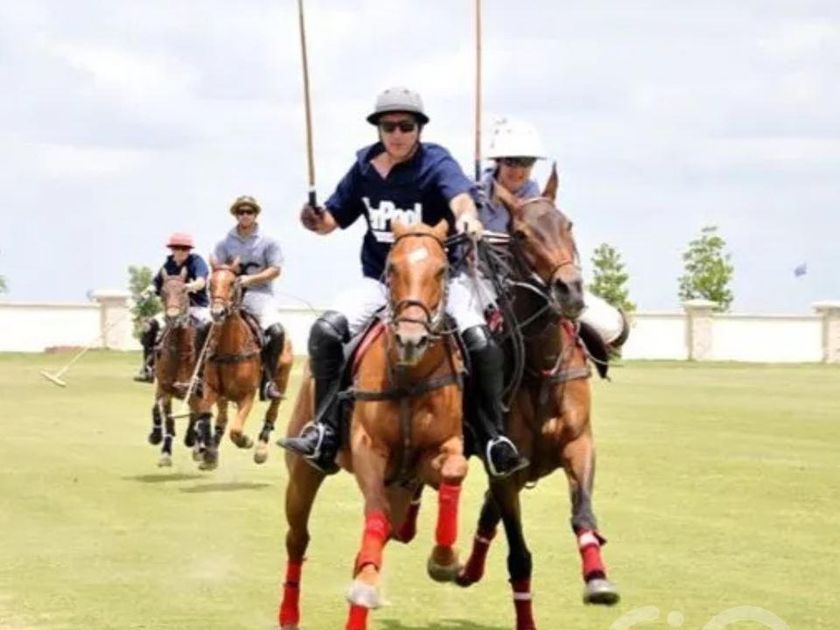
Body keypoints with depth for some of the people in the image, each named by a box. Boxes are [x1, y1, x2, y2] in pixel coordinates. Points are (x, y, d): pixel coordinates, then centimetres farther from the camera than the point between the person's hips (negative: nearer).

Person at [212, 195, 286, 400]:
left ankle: (269, 380, -16)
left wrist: (250, 279, -16)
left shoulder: (268, 242, 5)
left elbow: (275, 270, -3)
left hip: (260, 294, -2)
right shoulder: (226, 243, 11)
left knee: (276, 331, -27)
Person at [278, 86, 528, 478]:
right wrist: (315, 220, -13)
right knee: (325, 330, -19)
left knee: (480, 340, -25)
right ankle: (325, 433, -15)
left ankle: (494, 441, -14)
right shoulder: (365, 168, 4)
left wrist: (467, 217, -55)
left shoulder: (435, 163, -9)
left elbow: (459, 196, -31)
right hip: (379, 280, 3)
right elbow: (332, 219, 12)